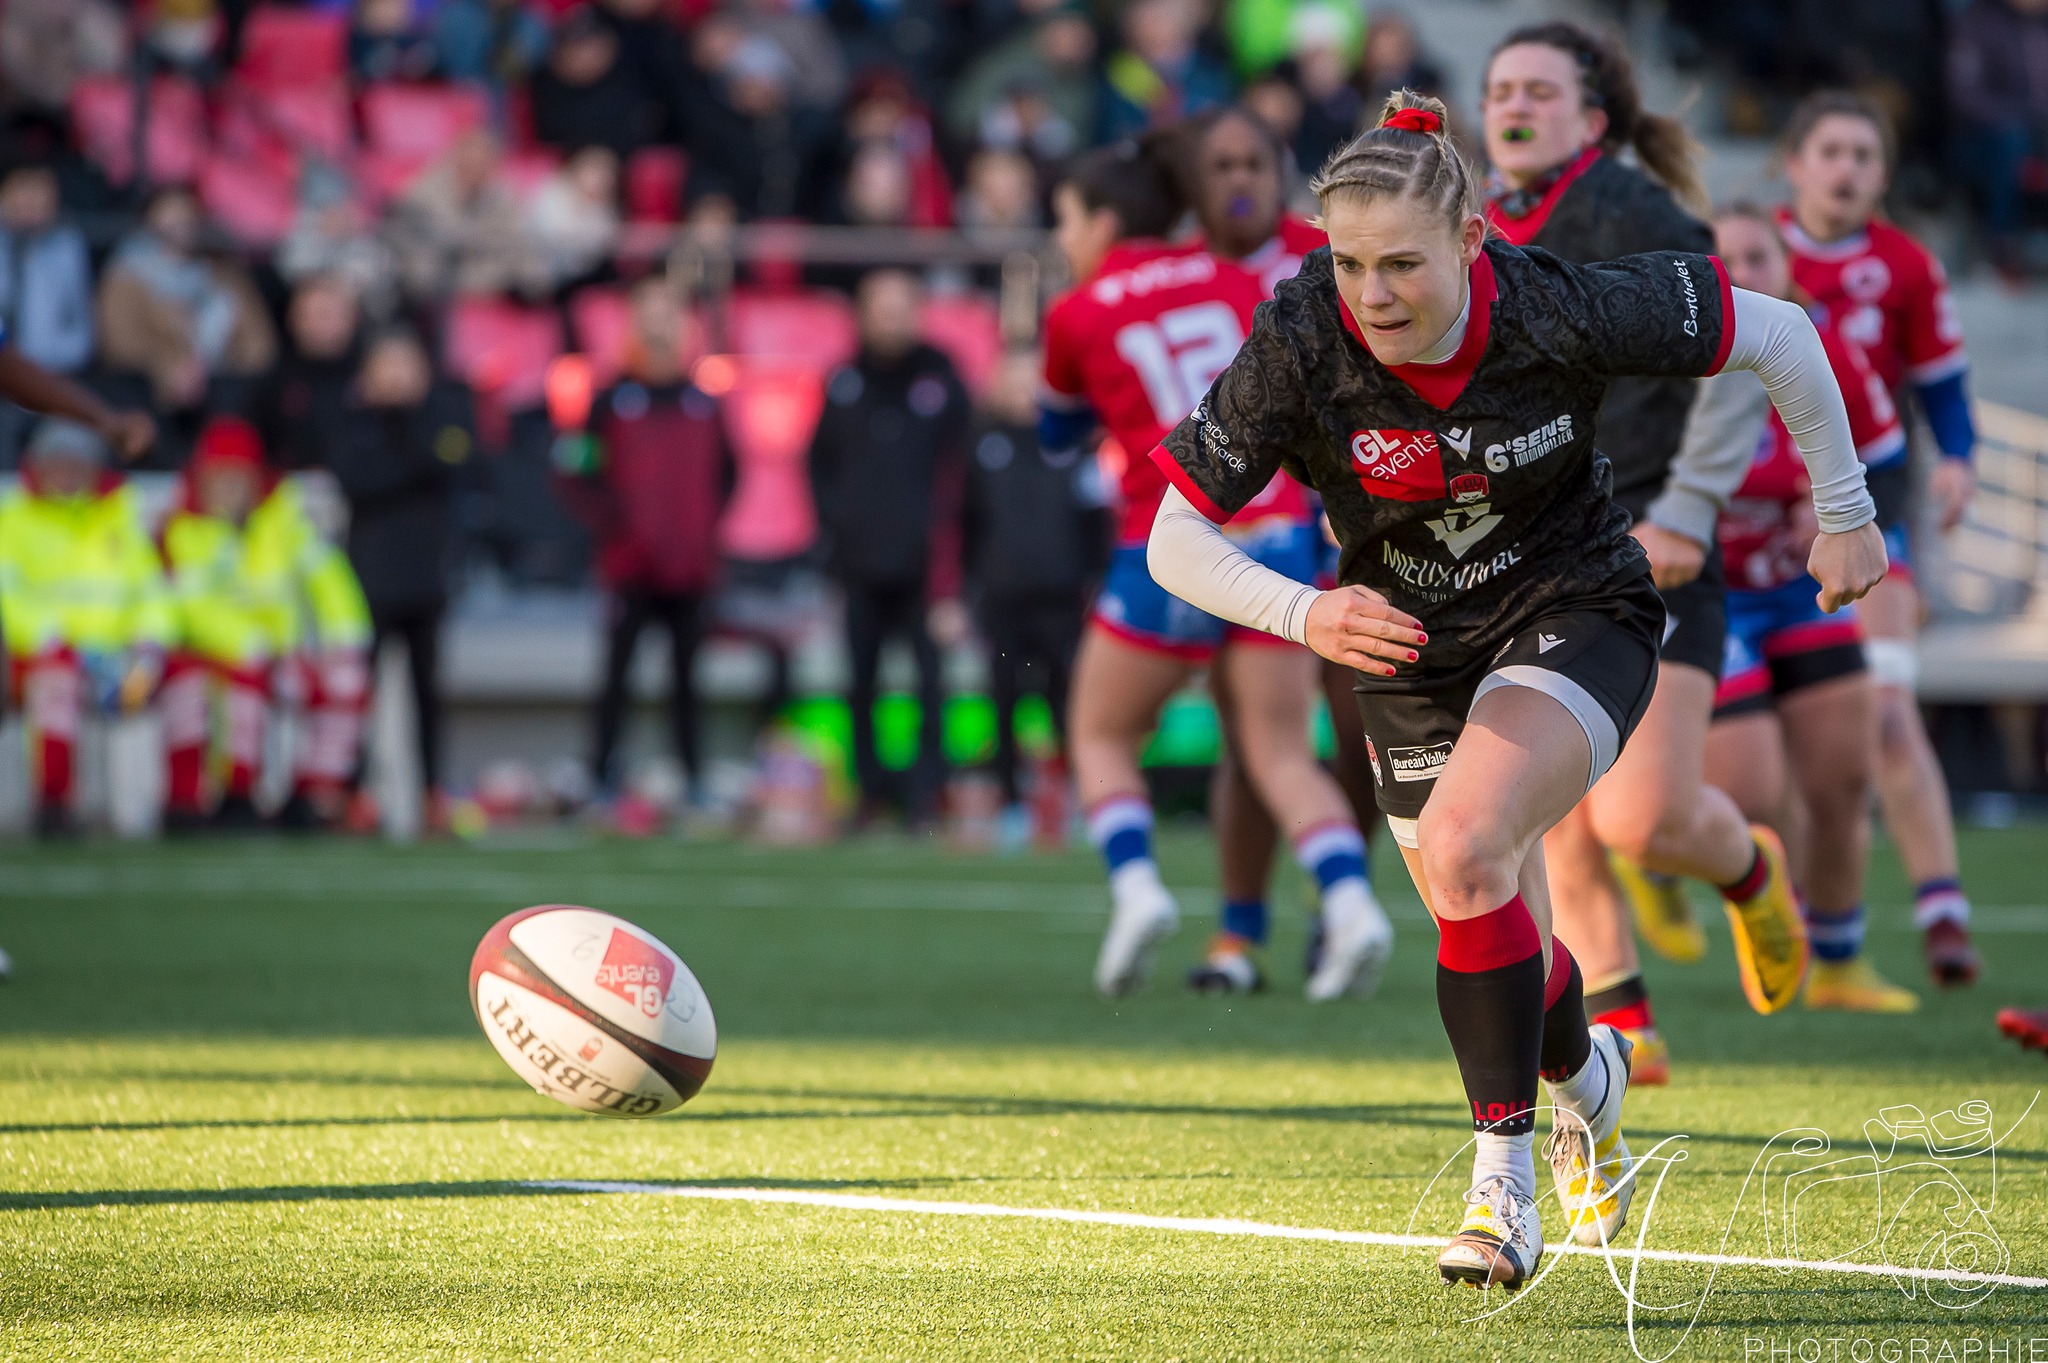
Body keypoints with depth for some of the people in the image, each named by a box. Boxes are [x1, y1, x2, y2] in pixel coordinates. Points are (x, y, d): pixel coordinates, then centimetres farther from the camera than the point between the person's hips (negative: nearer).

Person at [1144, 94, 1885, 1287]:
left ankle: (1505, 1182, -18)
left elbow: (1777, 330, -14)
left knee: (1462, 848, -29)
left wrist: (1845, 512, -5)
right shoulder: (1298, 347, -24)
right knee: (1498, 944, 12)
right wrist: (1303, 614, -37)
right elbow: (1175, 538, -19)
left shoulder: (1560, 313, -28)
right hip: (1410, 649, 3)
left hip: (1576, 613, -3)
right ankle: (1588, 1080, 49)